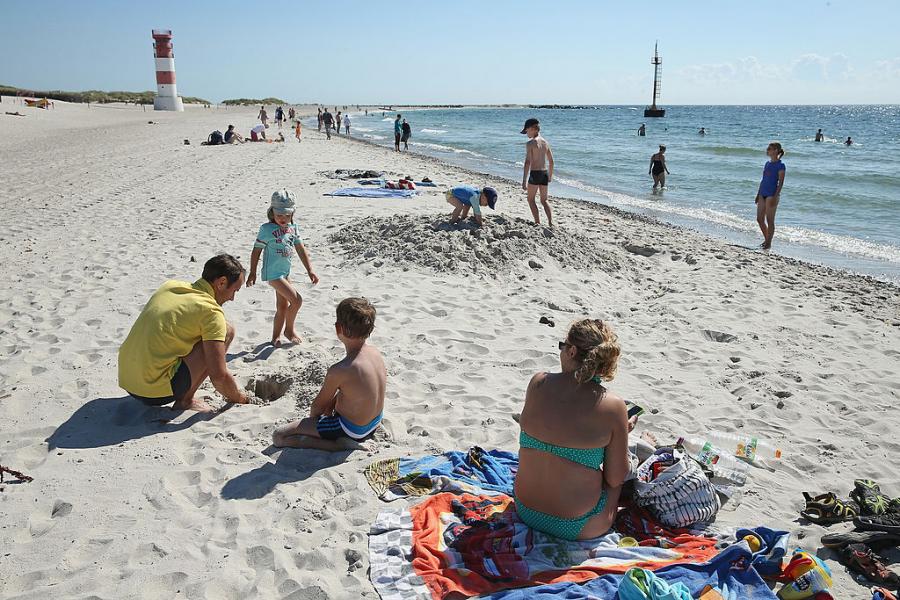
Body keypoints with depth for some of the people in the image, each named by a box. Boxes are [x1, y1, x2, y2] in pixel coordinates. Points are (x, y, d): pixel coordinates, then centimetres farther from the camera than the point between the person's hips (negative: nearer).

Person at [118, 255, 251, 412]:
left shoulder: (169, 286, 9)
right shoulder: (210, 311, -13)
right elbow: (218, 376, -17)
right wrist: (240, 399, 2)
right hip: (155, 391, -8)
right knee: (227, 331, -4)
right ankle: (185, 401, -2)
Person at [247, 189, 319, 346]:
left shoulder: (293, 227, 2)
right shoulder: (267, 229, -15)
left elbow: (301, 249, 6)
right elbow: (256, 251, -8)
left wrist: (310, 270, 2)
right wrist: (252, 273, -4)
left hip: (285, 271, 7)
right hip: (273, 273, -7)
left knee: (283, 307, 15)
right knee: (297, 300, -13)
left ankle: (276, 337, 29)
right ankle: (289, 329, 9)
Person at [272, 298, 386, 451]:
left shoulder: (338, 371, -31)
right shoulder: (375, 351, -9)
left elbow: (318, 405, -13)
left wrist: (312, 416, 8)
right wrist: (331, 404, 8)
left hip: (352, 431, -8)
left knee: (278, 436, -5)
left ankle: (336, 445, -8)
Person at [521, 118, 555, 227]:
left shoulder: (530, 143, -12)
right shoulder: (545, 142, 9)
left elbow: (528, 162, -19)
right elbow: (551, 161, 13)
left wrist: (524, 181, -19)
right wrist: (550, 176, 26)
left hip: (535, 173, -6)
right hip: (545, 173, 6)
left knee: (531, 199, 10)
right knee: (544, 200, 16)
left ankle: (538, 222, 1)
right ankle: (550, 222, 3)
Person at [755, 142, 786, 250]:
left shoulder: (780, 165, -9)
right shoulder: (767, 163, 13)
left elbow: (780, 182, -13)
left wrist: (775, 197, -19)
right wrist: (758, 194, 16)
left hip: (772, 194, -8)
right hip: (763, 193, 8)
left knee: (770, 220, -3)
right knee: (759, 219, 9)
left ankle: (769, 243, 5)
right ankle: (766, 239, 24)